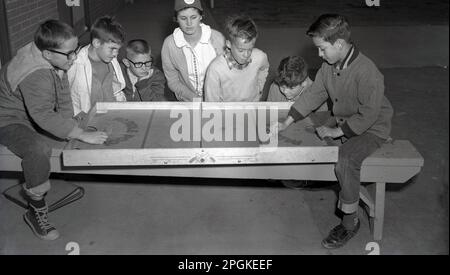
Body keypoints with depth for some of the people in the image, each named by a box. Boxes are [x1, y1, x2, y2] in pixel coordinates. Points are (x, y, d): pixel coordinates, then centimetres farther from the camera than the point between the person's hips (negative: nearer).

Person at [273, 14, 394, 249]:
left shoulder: (366, 72, -29)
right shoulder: (329, 65, -5)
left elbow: (368, 115, -26)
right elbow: (314, 94, 2)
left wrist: (337, 131, -20)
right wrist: (286, 123, -2)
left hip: (371, 128, -8)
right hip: (342, 121, 8)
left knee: (346, 160, -29)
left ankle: (350, 221, -12)